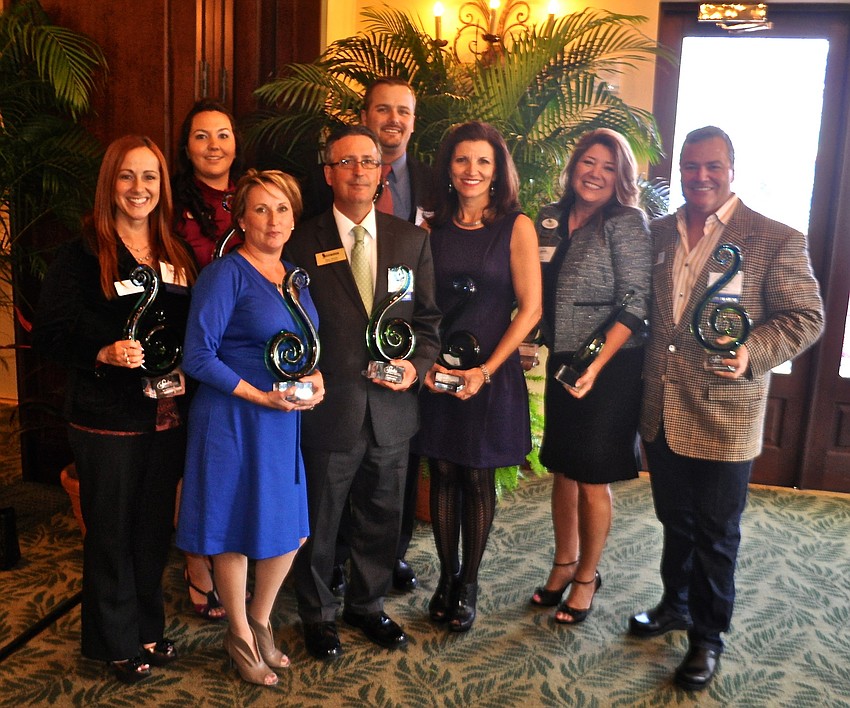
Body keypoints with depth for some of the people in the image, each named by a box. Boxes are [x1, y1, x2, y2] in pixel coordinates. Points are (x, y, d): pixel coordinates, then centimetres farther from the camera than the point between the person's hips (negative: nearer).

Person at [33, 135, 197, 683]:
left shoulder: (177, 254, 8)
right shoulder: (83, 254, -7)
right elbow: (50, 334, -11)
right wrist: (104, 353, -26)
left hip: (168, 415, 5)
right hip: (107, 417, -4)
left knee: (155, 528, 15)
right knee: (111, 532, 9)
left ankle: (150, 631, 34)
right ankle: (117, 643, 28)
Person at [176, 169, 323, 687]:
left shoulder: (295, 275, 9)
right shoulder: (226, 274, -12)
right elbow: (199, 357, -16)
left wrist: (316, 377, -3)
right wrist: (263, 397, -18)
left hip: (287, 420, 7)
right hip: (234, 419, -6)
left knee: (290, 529, 12)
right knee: (235, 532, 8)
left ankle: (261, 621, 36)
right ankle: (241, 636, 30)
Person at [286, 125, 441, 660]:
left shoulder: (413, 239, 5)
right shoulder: (304, 243, -4)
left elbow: (428, 318, 7)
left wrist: (417, 364, -9)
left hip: (391, 409, 3)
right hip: (329, 409, -3)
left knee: (382, 519, 18)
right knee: (320, 522, 14)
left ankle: (368, 604, 42)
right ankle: (318, 615, 36)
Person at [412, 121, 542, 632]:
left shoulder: (516, 227, -4)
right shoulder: (433, 230, 4)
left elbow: (530, 308, -7)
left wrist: (486, 370, -13)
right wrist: (425, 362, -8)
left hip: (491, 373, -2)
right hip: (436, 373, 3)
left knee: (478, 479, 7)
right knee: (443, 475, 10)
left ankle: (469, 584, 22)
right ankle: (446, 576, 26)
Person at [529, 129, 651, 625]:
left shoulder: (627, 222, -11)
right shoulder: (552, 219, 6)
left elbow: (636, 303, -16)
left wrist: (596, 365, -22)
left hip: (611, 367, -5)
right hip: (562, 362, 6)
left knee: (592, 478, 4)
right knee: (563, 470, 14)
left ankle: (587, 576, 24)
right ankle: (564, 563, 32)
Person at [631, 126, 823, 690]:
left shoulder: (776, 240, -9)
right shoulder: (659, 234, 7)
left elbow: (806, 317, -9)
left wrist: (752, 353, -25)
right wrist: (642, 375, 4)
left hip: (724, 417, -5)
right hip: (661, 411, 5)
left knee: (715, 534, 10)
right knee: (675, 521, 22)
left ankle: (708, 636, 29)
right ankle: (676, 605, 43)